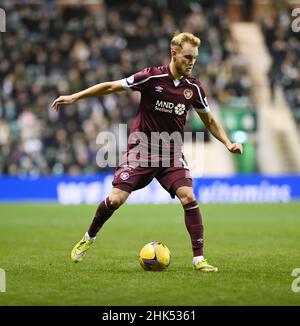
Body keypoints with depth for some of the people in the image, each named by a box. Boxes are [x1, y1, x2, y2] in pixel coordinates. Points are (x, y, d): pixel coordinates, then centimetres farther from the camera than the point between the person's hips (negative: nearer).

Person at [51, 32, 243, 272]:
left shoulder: (193, 87, -1)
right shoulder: (152, 77, -13)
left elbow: (209, 121, 14)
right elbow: (111, 87, -5)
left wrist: (228, 143, 1)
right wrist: (74, 97, -6)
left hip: (171, 153, 3)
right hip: (141, 148, -3)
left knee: (188, 198, -17)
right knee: (116, 199, -10)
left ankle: (199, 258, -9)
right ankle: (89, 238, 19)